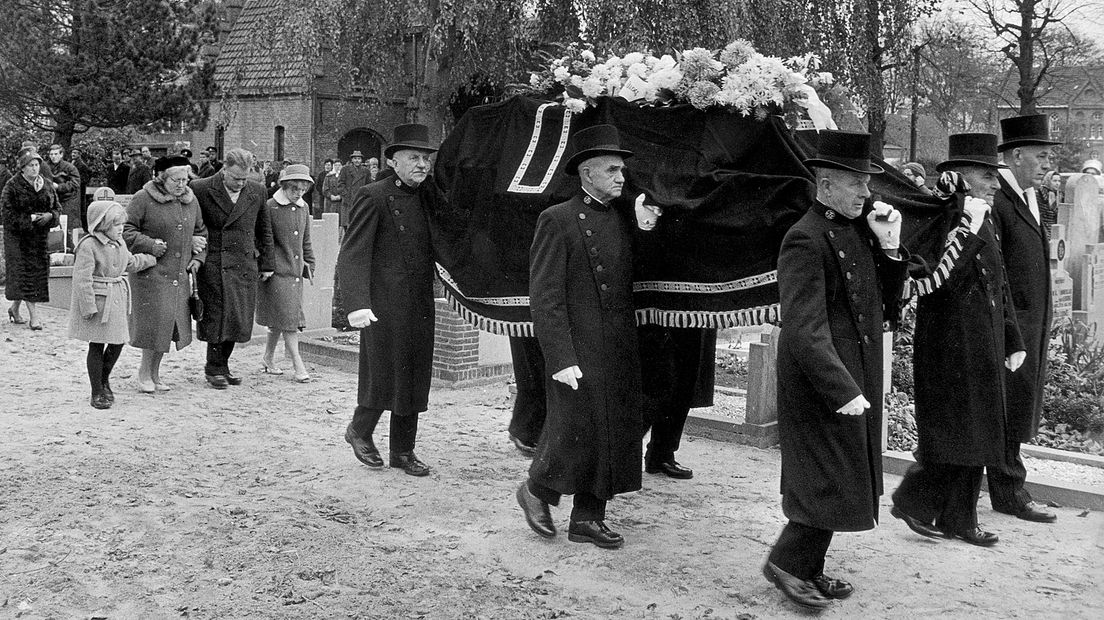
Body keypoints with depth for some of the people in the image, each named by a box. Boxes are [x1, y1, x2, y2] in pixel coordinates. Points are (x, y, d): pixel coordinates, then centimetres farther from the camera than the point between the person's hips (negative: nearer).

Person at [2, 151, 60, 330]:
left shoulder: (47, 185, 9)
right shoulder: (12, 186, -6)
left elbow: (57, 208, 11)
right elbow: (7, 212, -10)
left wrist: (50, 216, -10)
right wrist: (29, 218, -19)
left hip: (40, 236, 5)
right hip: (18, 236, -5)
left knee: (39, 272, 6)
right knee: (25, 272, -7)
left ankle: (14, 307, 26)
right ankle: (33, 316, -6)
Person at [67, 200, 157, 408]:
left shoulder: (119, 243, 9)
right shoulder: (88, 246, -17)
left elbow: (130, 263, 29)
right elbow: (82, 279, -20)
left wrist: (152, 257, 30)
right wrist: (89, 307, -22)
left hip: (117, 300, 7)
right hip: (98, 300, -7)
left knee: (118, 342, 9)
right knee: (97, 346, 2)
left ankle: (104, 380, 32)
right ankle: (97, 393, 12)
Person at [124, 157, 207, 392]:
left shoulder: (190, 200, 11)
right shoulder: (143, 199, -7)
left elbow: (201, 231, 22)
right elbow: (126, 231, -6)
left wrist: (198, 258, 10)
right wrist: (150, 245, -17)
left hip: (179, 275, 6)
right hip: (151, 273, -6)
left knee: (171, 323, 8)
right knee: (156, 320, -7)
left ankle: (154, 373, 22)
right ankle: (145, 372, 11)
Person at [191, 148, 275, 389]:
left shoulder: (257, 191, 8)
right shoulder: (201, 189, -3)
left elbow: (264, 230, 17)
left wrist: (266, 264, 15)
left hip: (245, 266, 4)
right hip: (213, 264, -4)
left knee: (238, 317, 4)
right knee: (217, 315, -5)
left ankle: (222, 366, 16)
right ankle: (214, 369, 7)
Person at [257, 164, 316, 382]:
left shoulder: (303, 208, 10)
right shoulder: (270, 207, -9)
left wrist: (309, 266, 17)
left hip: (296, 271, 6)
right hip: (276, 272, -6)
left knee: (279, 320, 13)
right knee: (287, 318, -7)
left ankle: (268, 358, 28)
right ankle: (298, 365, -5)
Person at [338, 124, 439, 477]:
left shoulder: (429, 195, 10)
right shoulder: (373, 197, -8)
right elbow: (352, 256, -15)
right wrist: (357, 304, -26)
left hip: (421, 306, 6)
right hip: (384, 306, -6)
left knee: (415, 377, 10)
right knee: (384, 376, -1)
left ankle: (403, 451, 24)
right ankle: (359, 431, 27)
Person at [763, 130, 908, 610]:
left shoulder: (858, 230, 10)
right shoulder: (806, 240, -18)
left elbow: (883, 308, 11)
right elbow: (804, 331, -24)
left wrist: (890, 248, -1)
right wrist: (843, 390, -26)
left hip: (857, 380, 9)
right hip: (823, 385, -9)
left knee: (846, 478, 15)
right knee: (833, 479, -4)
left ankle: (809, 570, 27)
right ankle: (786, 561, 12)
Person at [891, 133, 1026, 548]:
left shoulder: (985, 223, 13)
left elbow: (1000, 287, 19)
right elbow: (933, 281, -30)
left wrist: (1012, 341, 17)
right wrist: (967, 226, -27)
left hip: (983, 350, 9)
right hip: (949, 349, -9)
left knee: (976, 434, 13)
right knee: (950, 435, -2)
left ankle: (958, 518, 24)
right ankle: (912, 501, 17)